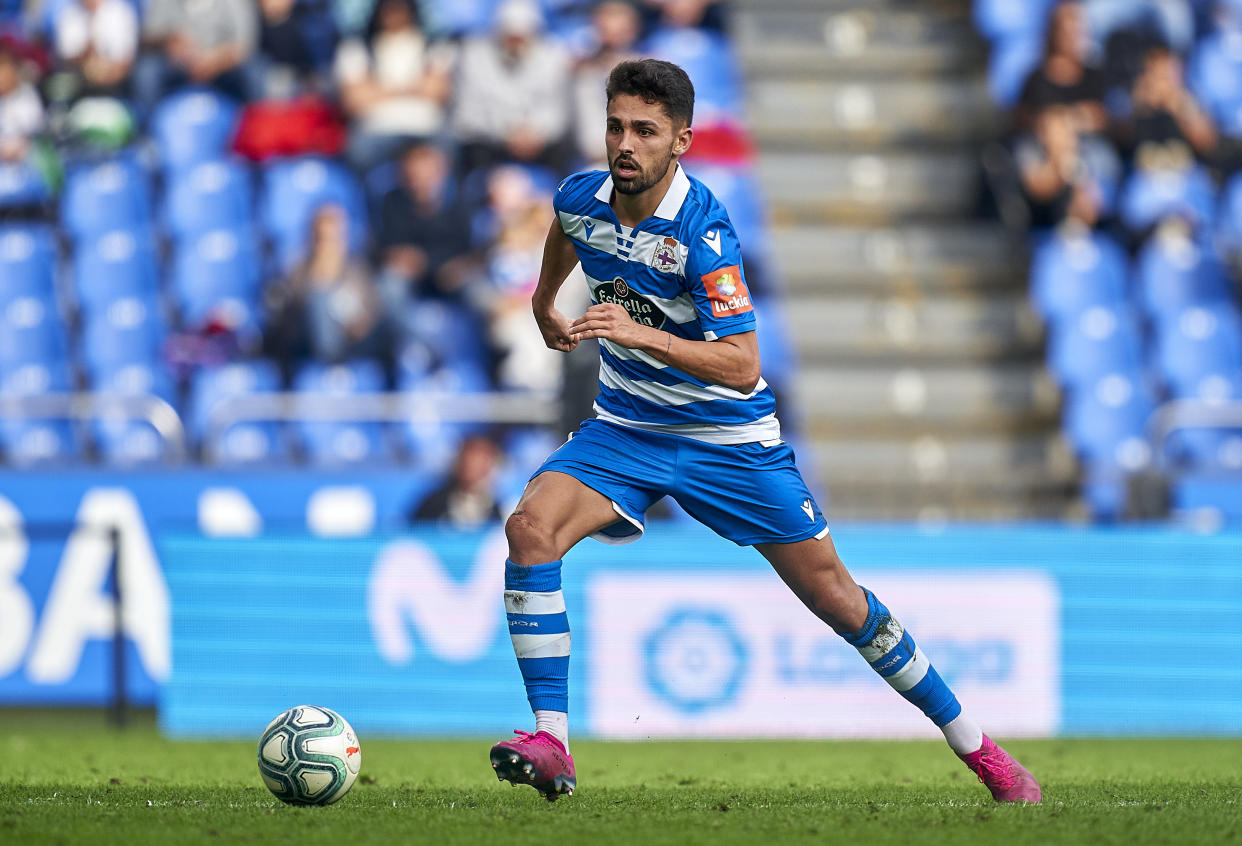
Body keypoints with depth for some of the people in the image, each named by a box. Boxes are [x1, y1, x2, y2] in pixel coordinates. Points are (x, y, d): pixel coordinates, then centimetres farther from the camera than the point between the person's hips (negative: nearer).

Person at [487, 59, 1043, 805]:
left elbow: (742, 366, -32)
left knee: (834, 595, 1)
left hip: (726, 436, -4)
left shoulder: (704, 230, -26)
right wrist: (545, 304, 36)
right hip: (625, 428, 4)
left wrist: (640, 334, -43)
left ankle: (976, 747, 17)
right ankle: (551, 745, -22)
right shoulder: (580, 198, -9)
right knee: (532, 527, -23)